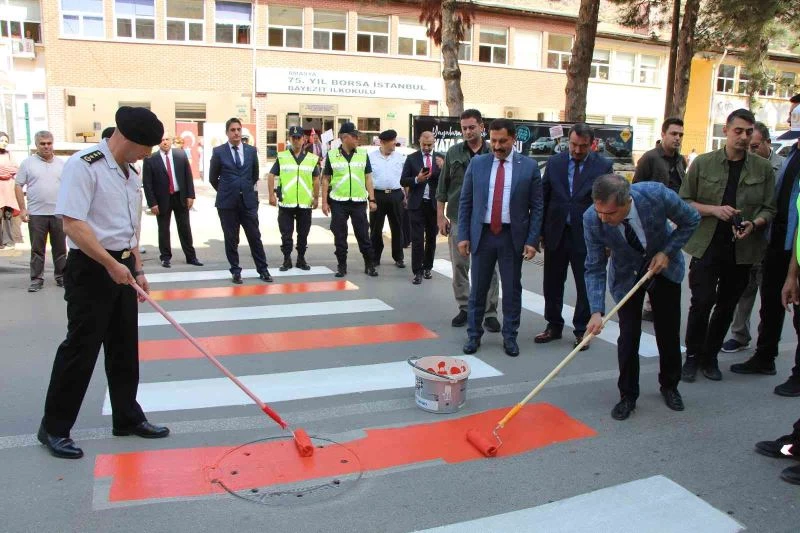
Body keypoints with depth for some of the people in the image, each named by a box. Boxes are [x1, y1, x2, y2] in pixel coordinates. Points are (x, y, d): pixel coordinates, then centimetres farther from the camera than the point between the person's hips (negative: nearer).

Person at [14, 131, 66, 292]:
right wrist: (22, 209, -6)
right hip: (36, 214, -2)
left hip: (59, 213, 2)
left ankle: (61, 276, 18)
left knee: (60, 248, 8)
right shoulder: (27, 162, 2)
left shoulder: (61, 164, 8)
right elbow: (19, 186, 1)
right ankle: (36, 279, 11)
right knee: (37, 249, 4)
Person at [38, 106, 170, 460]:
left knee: (125, 347, 14)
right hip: (90, 269, -8)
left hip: (121, 268, 8)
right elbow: (73, 223, -22)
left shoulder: (131, 173, 13)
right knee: (81, 348, -1)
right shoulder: (84, 165, -14)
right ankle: (54, 428, 16)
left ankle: (128, 418, 27)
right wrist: (111, 265, -21)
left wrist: (137, 270, 16)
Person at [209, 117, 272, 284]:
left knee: (255, 237, 4)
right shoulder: (218, 151, -2)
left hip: (248, 201, 2)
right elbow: (213, 178, 7)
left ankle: (262, 270, 13)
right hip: (227, 202, -1)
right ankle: (235, 271, 16)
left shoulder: (251, 150, 5)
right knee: (231, 239, 5)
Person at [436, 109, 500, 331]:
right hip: (458, 218, 2)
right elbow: (442, 187, 7)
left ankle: (490, 313, 10)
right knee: (459, 266, 7)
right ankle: (464, 308, 20)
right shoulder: (453, 153, 6)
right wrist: (440, 216, 2)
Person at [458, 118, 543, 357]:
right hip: (482, 234, 1)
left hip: (513, 237, -1)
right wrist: (463, 235, -1)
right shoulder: (477, 164, 3)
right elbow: (465, 203, 5)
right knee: (478, 288, 7)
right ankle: (473, 335, 21)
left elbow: (537, 207, 0)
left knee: (512, 289, 7)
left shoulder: (529, 167, 0)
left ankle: (510, 337, 21)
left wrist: (532, 240, -6)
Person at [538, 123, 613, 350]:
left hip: (587, 235, -2)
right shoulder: (554, 162, 3)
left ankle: (582, 330, 22)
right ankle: (553, 326, 28)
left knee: (586, 286, 8)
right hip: (556, 233, 3)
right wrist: (540, 231, 4)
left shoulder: (603, 166, -4)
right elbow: (544, 197, 6)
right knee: (552, 283, 12)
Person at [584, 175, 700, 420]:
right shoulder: (592, 219, -30)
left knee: (669, 332, 10)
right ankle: (628, 396, 13)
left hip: (664, 267, 1)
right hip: (627, 276, -1)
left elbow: (691, 220, -13)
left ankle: (669, 386, 34)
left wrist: (667, 252, -21)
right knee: (628, 336, -6)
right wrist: (597, 311, -30)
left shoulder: (656, 194, -33)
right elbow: (595, 268, -21)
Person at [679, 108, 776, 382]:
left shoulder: (763, 168, 5)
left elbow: (769, 209, 6)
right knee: (702, 302, -7)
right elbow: (683, 201, 2)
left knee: (727, 306, 10)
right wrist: (713, 209, -14)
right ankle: (693, 356, 12)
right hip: (707, 246, -2)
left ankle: (710, 357, 26)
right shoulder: (703, 163, 1)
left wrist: (754, 224, -15)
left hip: (742, 249, 2)